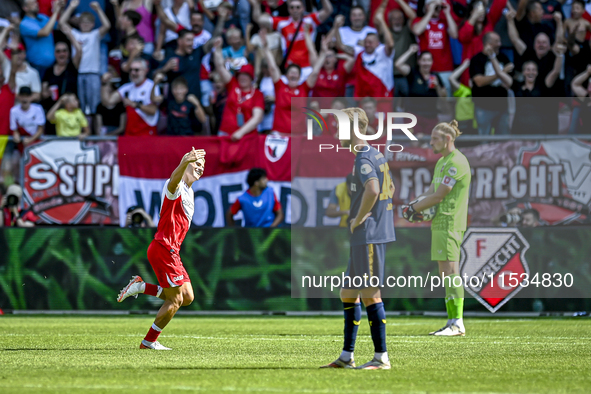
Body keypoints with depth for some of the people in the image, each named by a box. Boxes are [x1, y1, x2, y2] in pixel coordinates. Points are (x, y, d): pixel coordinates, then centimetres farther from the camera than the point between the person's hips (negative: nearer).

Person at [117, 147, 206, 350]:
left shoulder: (189, 192, 19)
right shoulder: (176, 187, -12)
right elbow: (174, 180, -40)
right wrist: (185, 162, -57)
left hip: (172, 251, 10)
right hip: (163, 248, -10)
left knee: (187, 297, 6)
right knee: (175, 300, -7)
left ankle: (141, 287, 12)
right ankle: (149, 341, 3)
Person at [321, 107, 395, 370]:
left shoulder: (364, 159, -15)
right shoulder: (377, 156, 16)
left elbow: (372, 190, -32)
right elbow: (390, 189, 31)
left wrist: (359, 219, -18)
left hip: (369, 237, -10)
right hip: (364, 238, 10)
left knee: (370, 294, -7)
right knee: (348, 294, 14)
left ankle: (381, 357, -3)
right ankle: (347, 356, 20)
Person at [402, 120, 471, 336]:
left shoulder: (456, 163, -14)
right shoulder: (442, 162, 19)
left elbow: (438, 196, -15)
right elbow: (431, 191, 21)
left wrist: (414, 209, -6)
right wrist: (414, 205, 3)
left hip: (450, 223, -10)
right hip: (440, 223, 10)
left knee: (450, 270, -12)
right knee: (445, 273, 9)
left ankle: (458, 324, -13)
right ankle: (452, 322, 12)